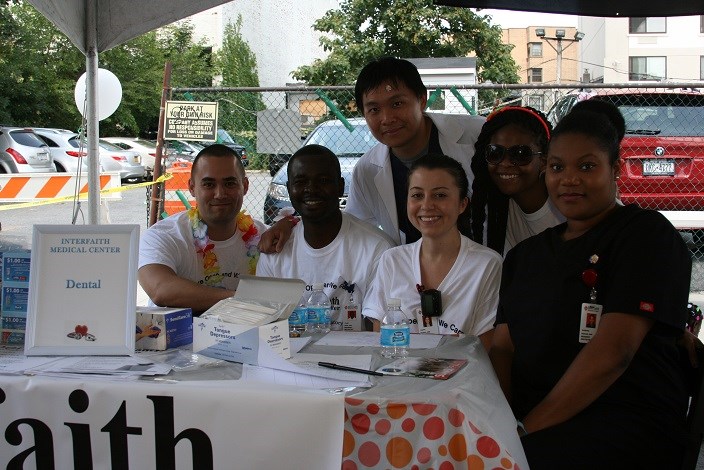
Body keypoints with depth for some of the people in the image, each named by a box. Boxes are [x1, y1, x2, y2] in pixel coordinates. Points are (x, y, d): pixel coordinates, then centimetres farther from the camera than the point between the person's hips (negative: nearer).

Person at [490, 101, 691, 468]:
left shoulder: (647, 235, -1)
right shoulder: (525, 255, 20)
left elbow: (613, 351, -13)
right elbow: (503, 347, 11)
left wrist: (530, 428, -17)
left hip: (623, 423, -5)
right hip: (530, 418, 6)